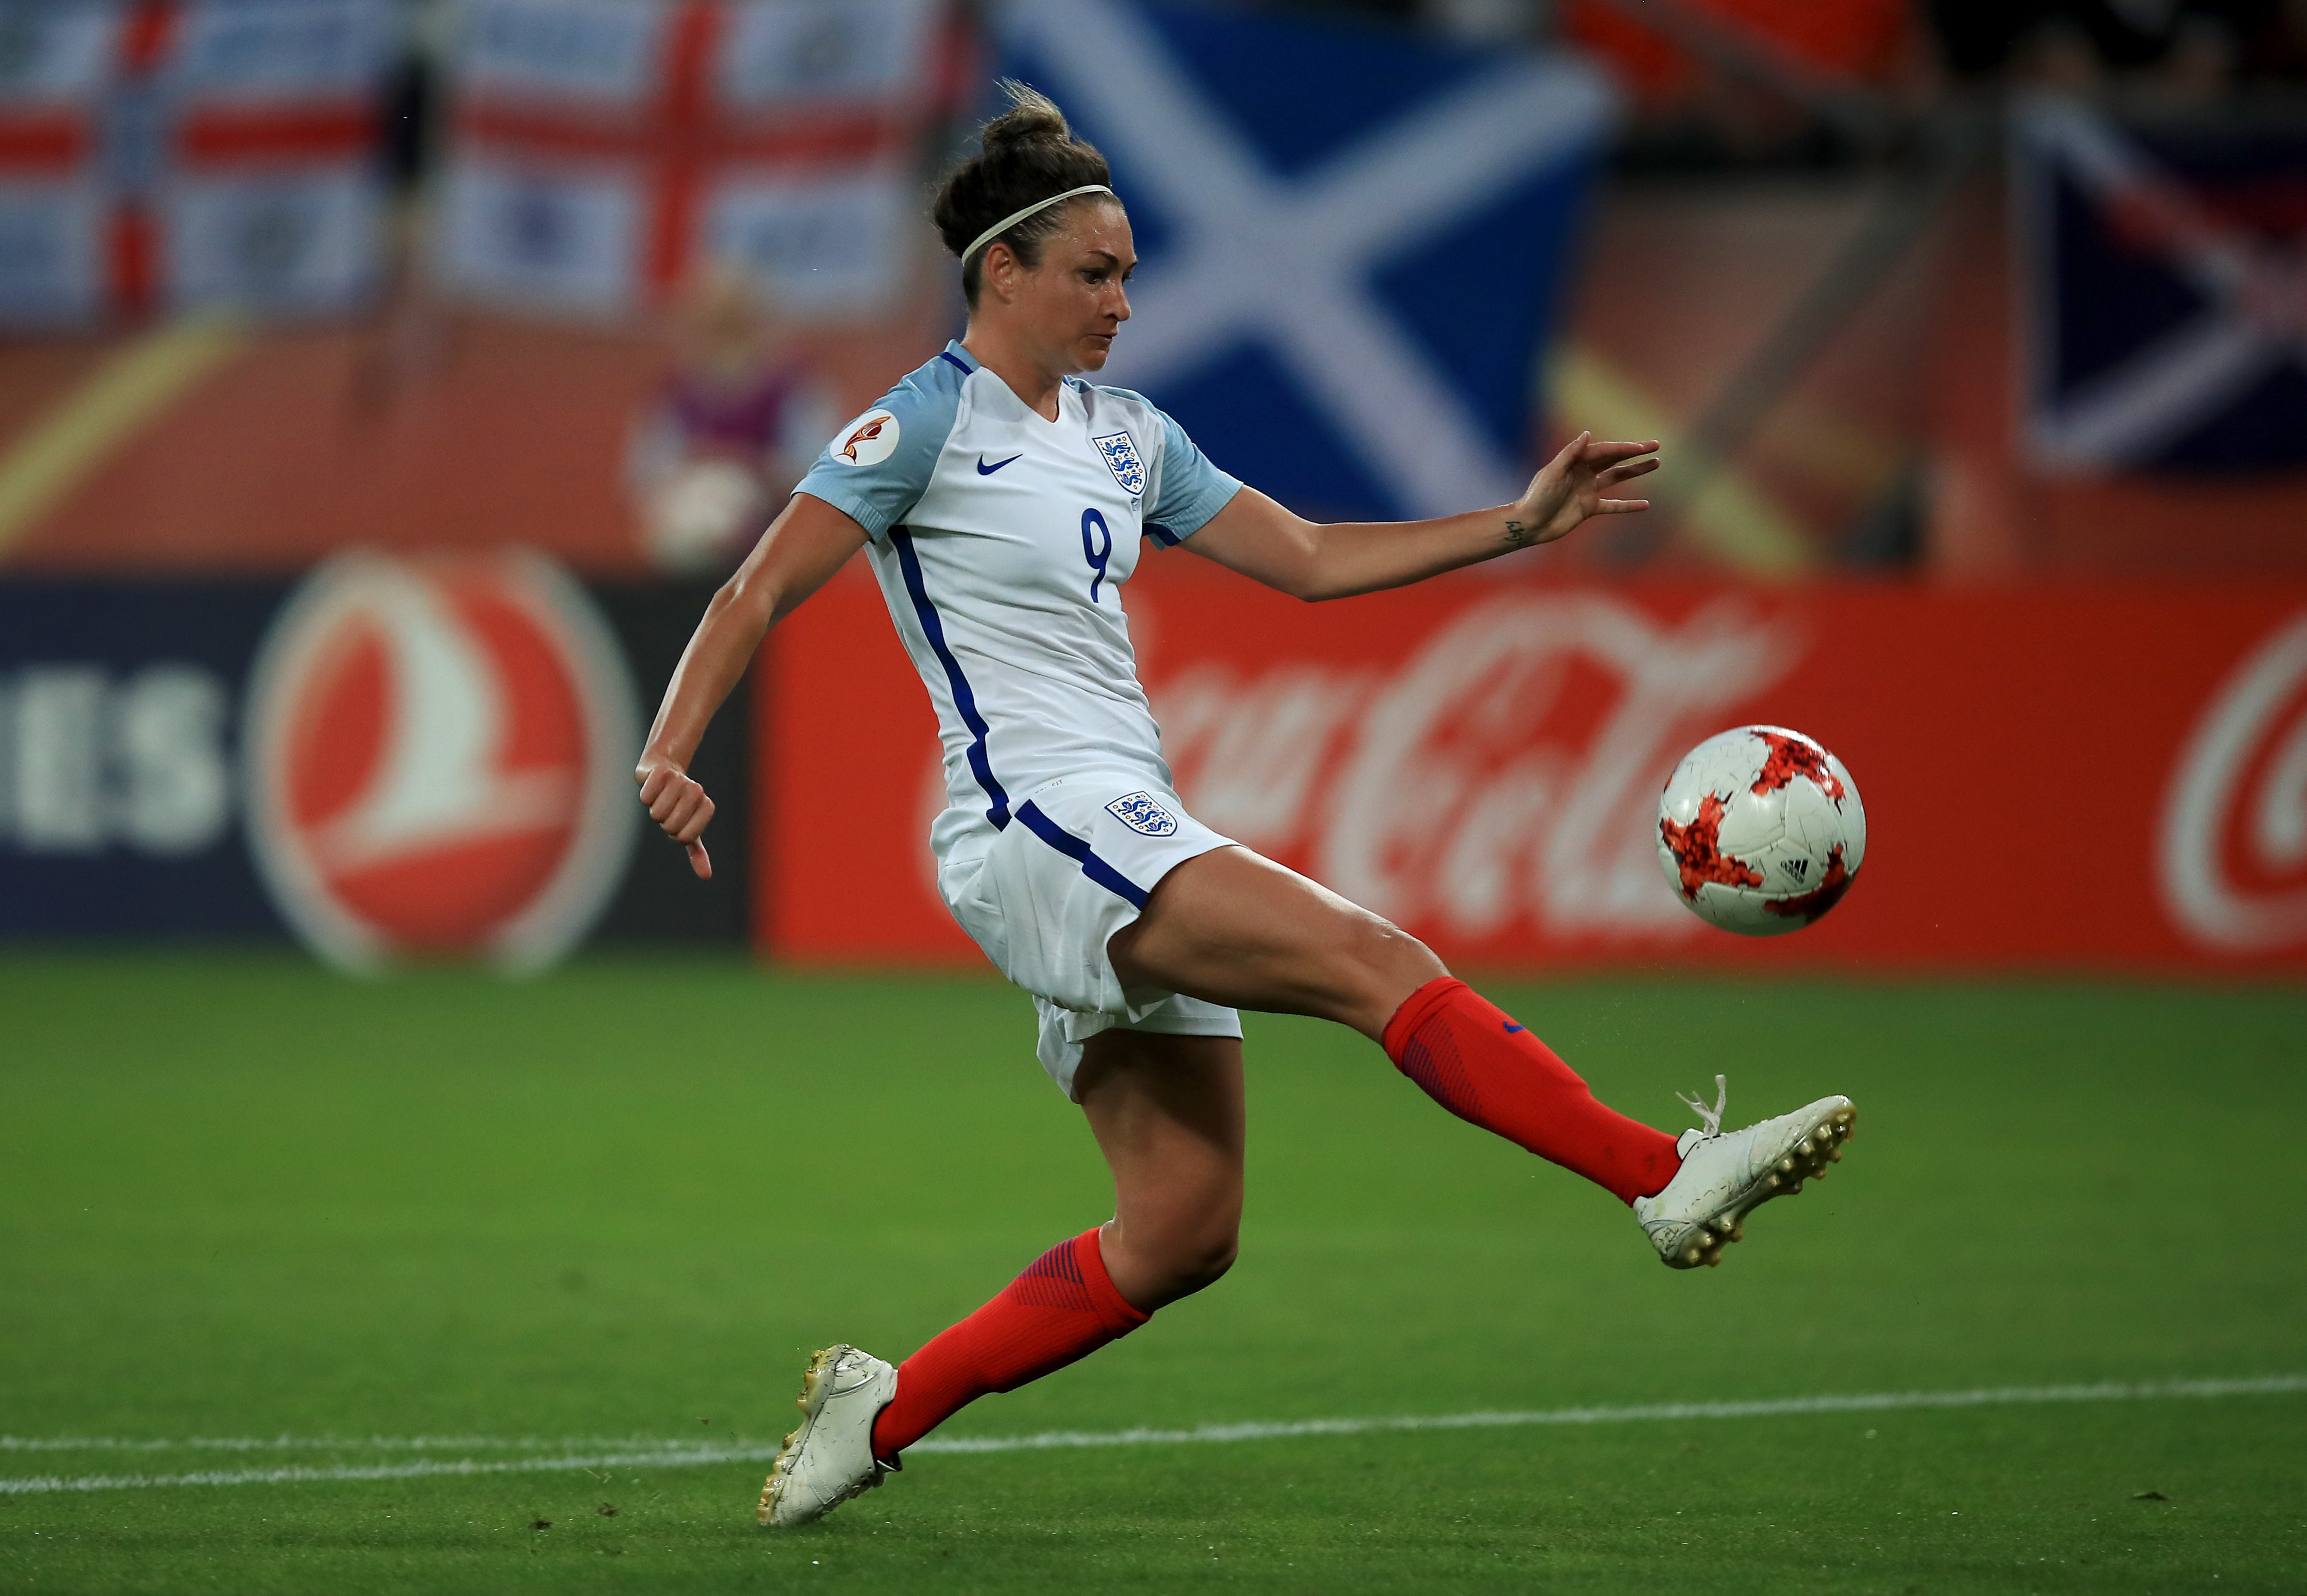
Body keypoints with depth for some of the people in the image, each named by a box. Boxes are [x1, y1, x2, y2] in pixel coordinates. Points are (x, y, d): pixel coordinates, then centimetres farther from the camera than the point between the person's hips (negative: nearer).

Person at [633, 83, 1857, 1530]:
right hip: (1036, 825, -9)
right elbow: (761, 594, -4)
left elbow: (1313, 560, 21)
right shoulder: (928, 422, -3)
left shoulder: (1125, 436, 19)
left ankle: (884, 1411, 11)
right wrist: (670, 751, -19)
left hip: (1131, 844, 9)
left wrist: (1522, 525, 14)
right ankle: (1670, 1179, -31)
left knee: (1184, 1226, 2)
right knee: (1380, 964, -22)